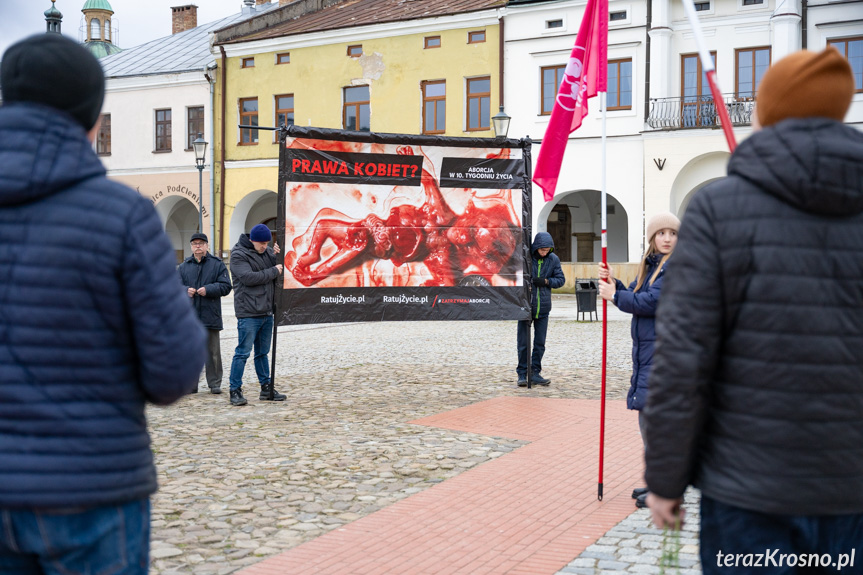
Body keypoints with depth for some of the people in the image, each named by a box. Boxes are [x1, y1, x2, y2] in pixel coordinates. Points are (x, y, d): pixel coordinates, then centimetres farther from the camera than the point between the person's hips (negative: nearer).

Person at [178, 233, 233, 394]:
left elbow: (225, 286, -2)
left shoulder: (217, 264, 4)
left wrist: (208, 289, -16)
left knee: (212, 351, 3)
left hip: (210, 316, -2)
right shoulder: (183, 267, 12)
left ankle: (215, 384, 12)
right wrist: (186, 290, -13)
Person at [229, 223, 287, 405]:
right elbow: (249, 277, -21)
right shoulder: (238, 255, -8)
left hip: (267, 312, 7)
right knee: (243, 352, -6)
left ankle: (267, 387, 22)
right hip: (248, 314, -7)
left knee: (262, 352, 15)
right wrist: (274, 271, -14)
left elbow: (282, 268, 17)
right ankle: (235, 391, 0)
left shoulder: (267, 252, 13)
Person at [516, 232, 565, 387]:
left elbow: (561, 279, 6)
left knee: (540, 343, 8)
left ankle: (535, 373, 17)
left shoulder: (553, 259, 1)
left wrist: (546, 281, -12)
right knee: (523, 343, 2)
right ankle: (522, 374, 11)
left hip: (543, 308, 3)